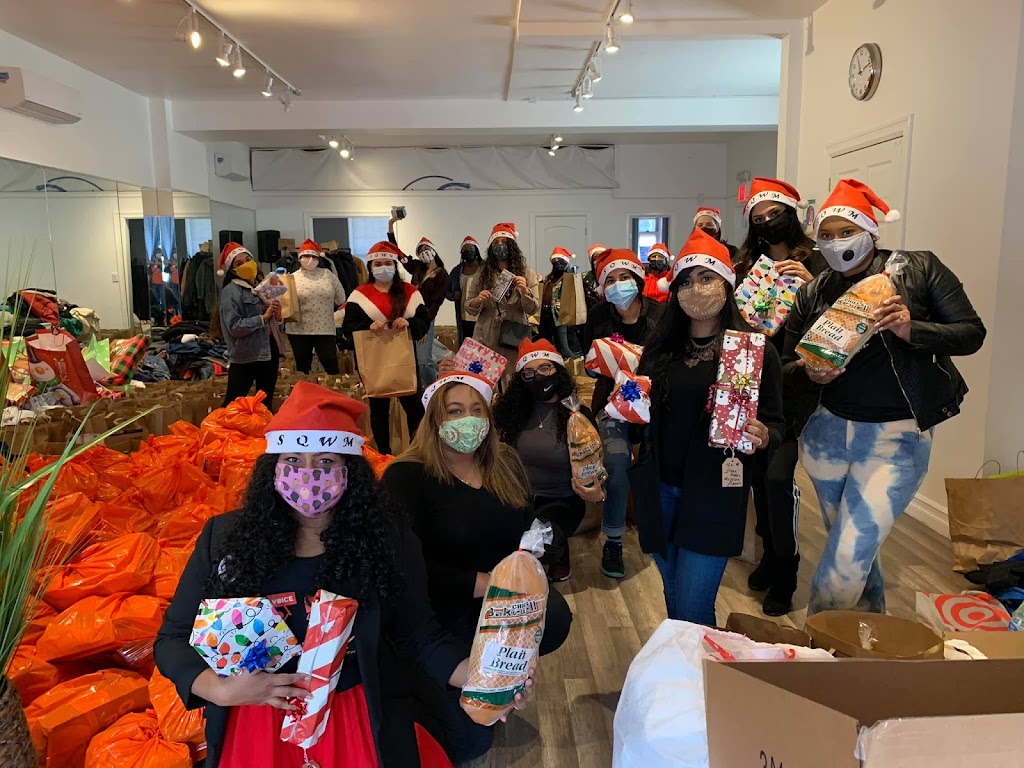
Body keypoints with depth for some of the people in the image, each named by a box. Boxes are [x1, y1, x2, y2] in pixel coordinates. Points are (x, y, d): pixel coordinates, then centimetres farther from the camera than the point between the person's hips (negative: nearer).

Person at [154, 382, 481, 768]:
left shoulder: (387, 536, -5)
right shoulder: (224, 536, -3)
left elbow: (418, 634, 0)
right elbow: (173, 639, 4)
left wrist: (478, 675, -16)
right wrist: (221, 689, -14)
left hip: (363, 719, 0)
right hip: (255, 719, 1)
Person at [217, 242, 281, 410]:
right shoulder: (231, 291, -8)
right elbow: (234, 327, -20)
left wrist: (276, 314, -1)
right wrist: (263, 318, -17)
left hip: (268, 351, 7)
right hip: (244, 357, -7)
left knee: (266, 404, 17)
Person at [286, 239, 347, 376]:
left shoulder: (328, 275, 5)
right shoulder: (292, 278, 2)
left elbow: (340, 299, 13)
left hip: (326, 329, 0)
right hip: (299, 331, 0)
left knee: (331, 365, -2)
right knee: (303, 366, 9)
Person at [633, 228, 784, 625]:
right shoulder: (661, 347, 5)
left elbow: (776, 423, -4)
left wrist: (761, 437, -24)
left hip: (714, 493, -4)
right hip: (658, 488, 4)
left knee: (693, 610, -3)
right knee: (674, 602, 19)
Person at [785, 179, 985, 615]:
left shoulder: (919, 269, -4)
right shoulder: (813, 294, 4)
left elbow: (972, 333, -5)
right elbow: (788, 366, 9)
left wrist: (912, 330, -23)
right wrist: (810, 374, -15)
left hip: (896, 437, -3)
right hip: (827, 432, 4)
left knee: (848, 556, -8)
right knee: (856, 549, 18)